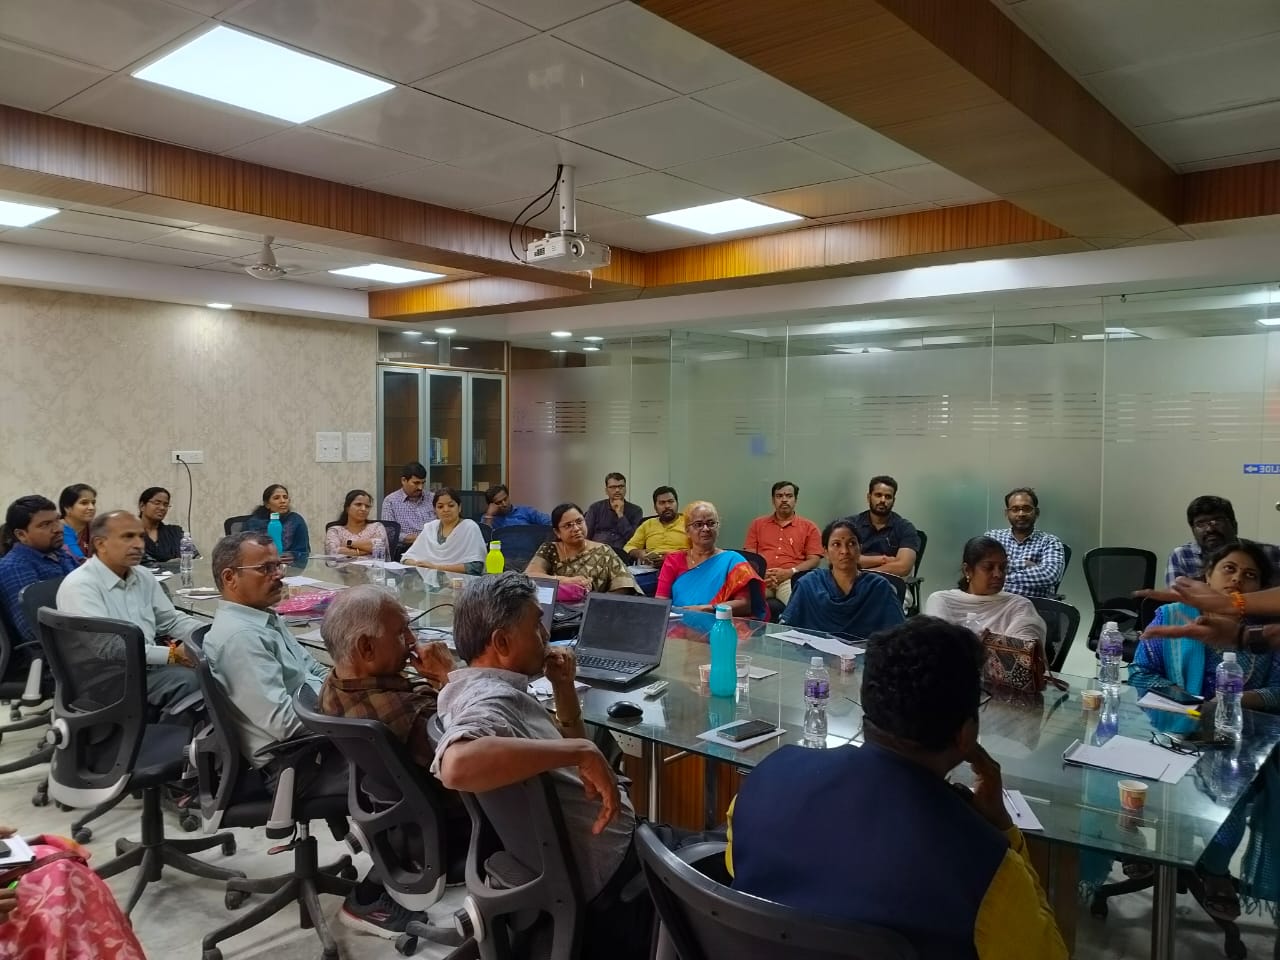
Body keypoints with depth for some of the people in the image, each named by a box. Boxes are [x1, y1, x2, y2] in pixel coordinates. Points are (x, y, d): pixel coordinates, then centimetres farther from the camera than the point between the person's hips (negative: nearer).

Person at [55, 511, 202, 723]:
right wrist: (171, 654, -27)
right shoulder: (79, 586, -14)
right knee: (189, 681, -29)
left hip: (150, 668, 7)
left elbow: (171, 620, 18)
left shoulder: (143, 576, 10)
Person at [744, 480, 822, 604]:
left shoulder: (809, 527, 16)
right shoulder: (758, 524, 22)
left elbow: (814, 559, 6)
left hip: (791, 579, -1)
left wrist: (789, 572, -10)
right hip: (761, 577, 1)